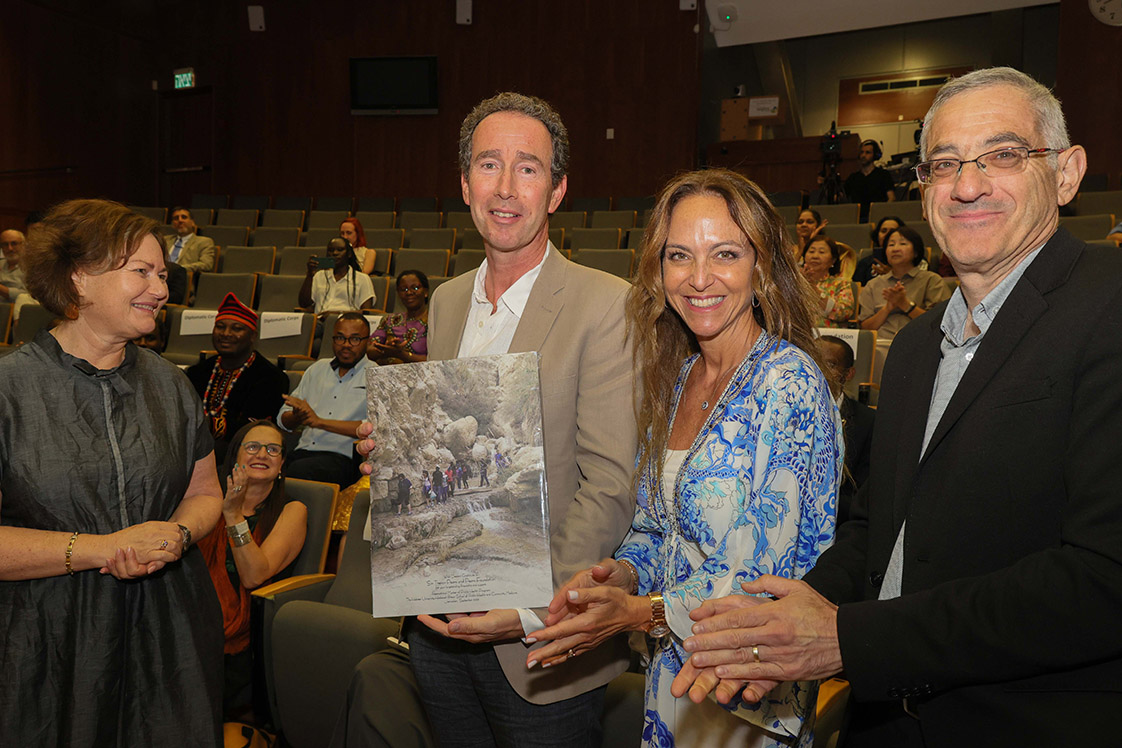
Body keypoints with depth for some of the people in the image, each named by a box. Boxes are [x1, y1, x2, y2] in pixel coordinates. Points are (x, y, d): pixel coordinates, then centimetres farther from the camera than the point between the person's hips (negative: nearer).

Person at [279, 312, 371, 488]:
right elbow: (283, 419, 22)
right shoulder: (317, 369, 22)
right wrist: (297, 416, -4)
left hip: (342, 456, -4)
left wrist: (319, 421, -12)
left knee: (296, 470, -35)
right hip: (302, 452, 5)